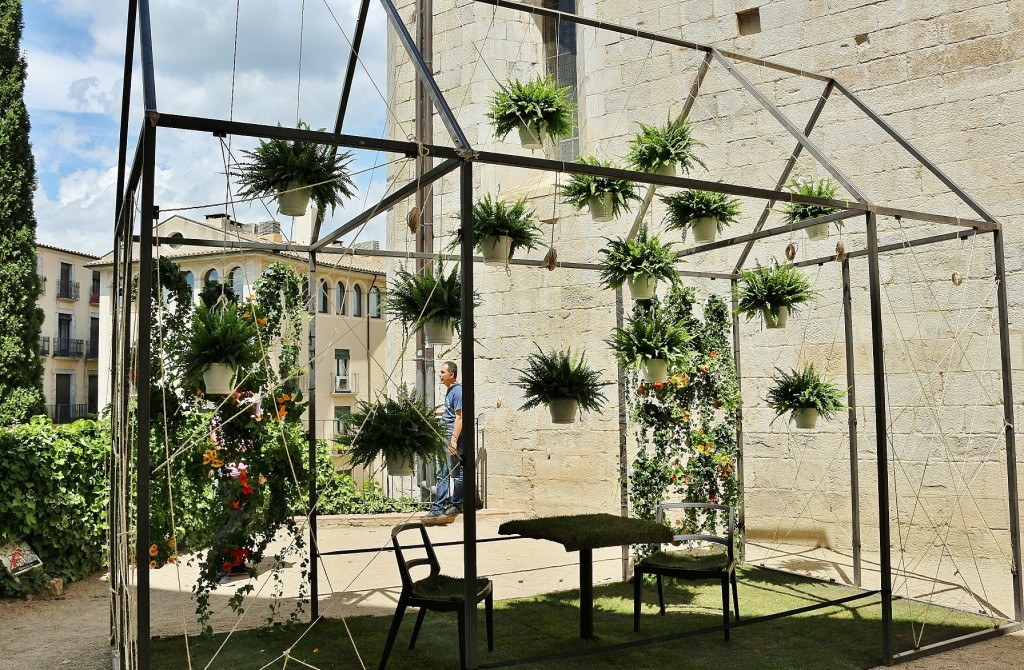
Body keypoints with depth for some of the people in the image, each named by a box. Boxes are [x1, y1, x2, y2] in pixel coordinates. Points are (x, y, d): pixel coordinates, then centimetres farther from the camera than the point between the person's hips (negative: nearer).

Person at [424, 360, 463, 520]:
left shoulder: (458, 391, -14)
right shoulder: (450, 391, 16)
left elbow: (459, 417, -19)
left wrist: (454, 440, -23)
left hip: (453, 438, -10)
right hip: (445, 438, 10)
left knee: (456, 473, 1)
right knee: (442, 474, 9)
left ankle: (456, 506, 11)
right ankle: (438, 508, 12)